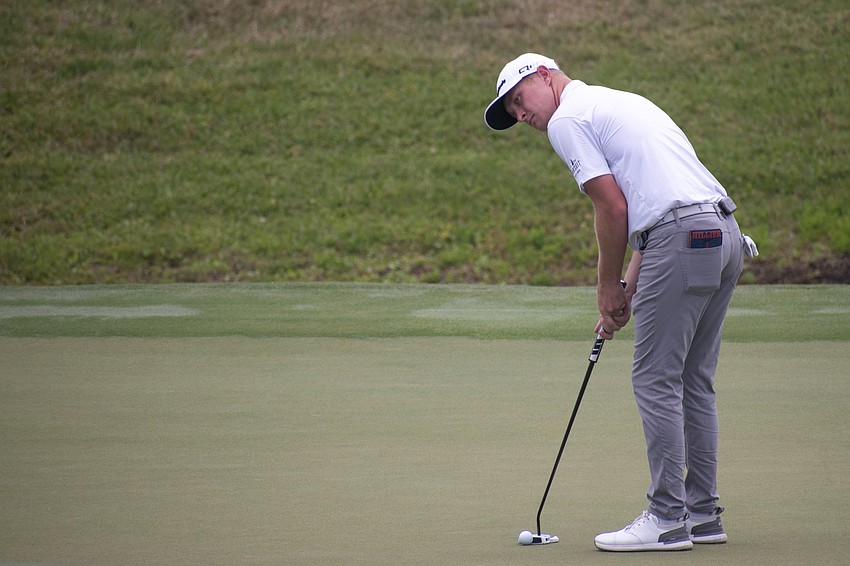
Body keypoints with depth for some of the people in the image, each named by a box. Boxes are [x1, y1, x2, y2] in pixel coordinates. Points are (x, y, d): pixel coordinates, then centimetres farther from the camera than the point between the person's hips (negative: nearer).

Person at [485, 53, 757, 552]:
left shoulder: (567, 120, 0)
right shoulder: (621, 102, 28)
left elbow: (613, 208, -7)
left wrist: (608, 286, 5)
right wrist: (629, 292, 20)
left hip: (682, 243, -9)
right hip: (726, 234, 9)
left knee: (656, 380, -4)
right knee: (694, 380, 14)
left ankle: (668, 520, -3)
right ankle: (703, 513, 17)